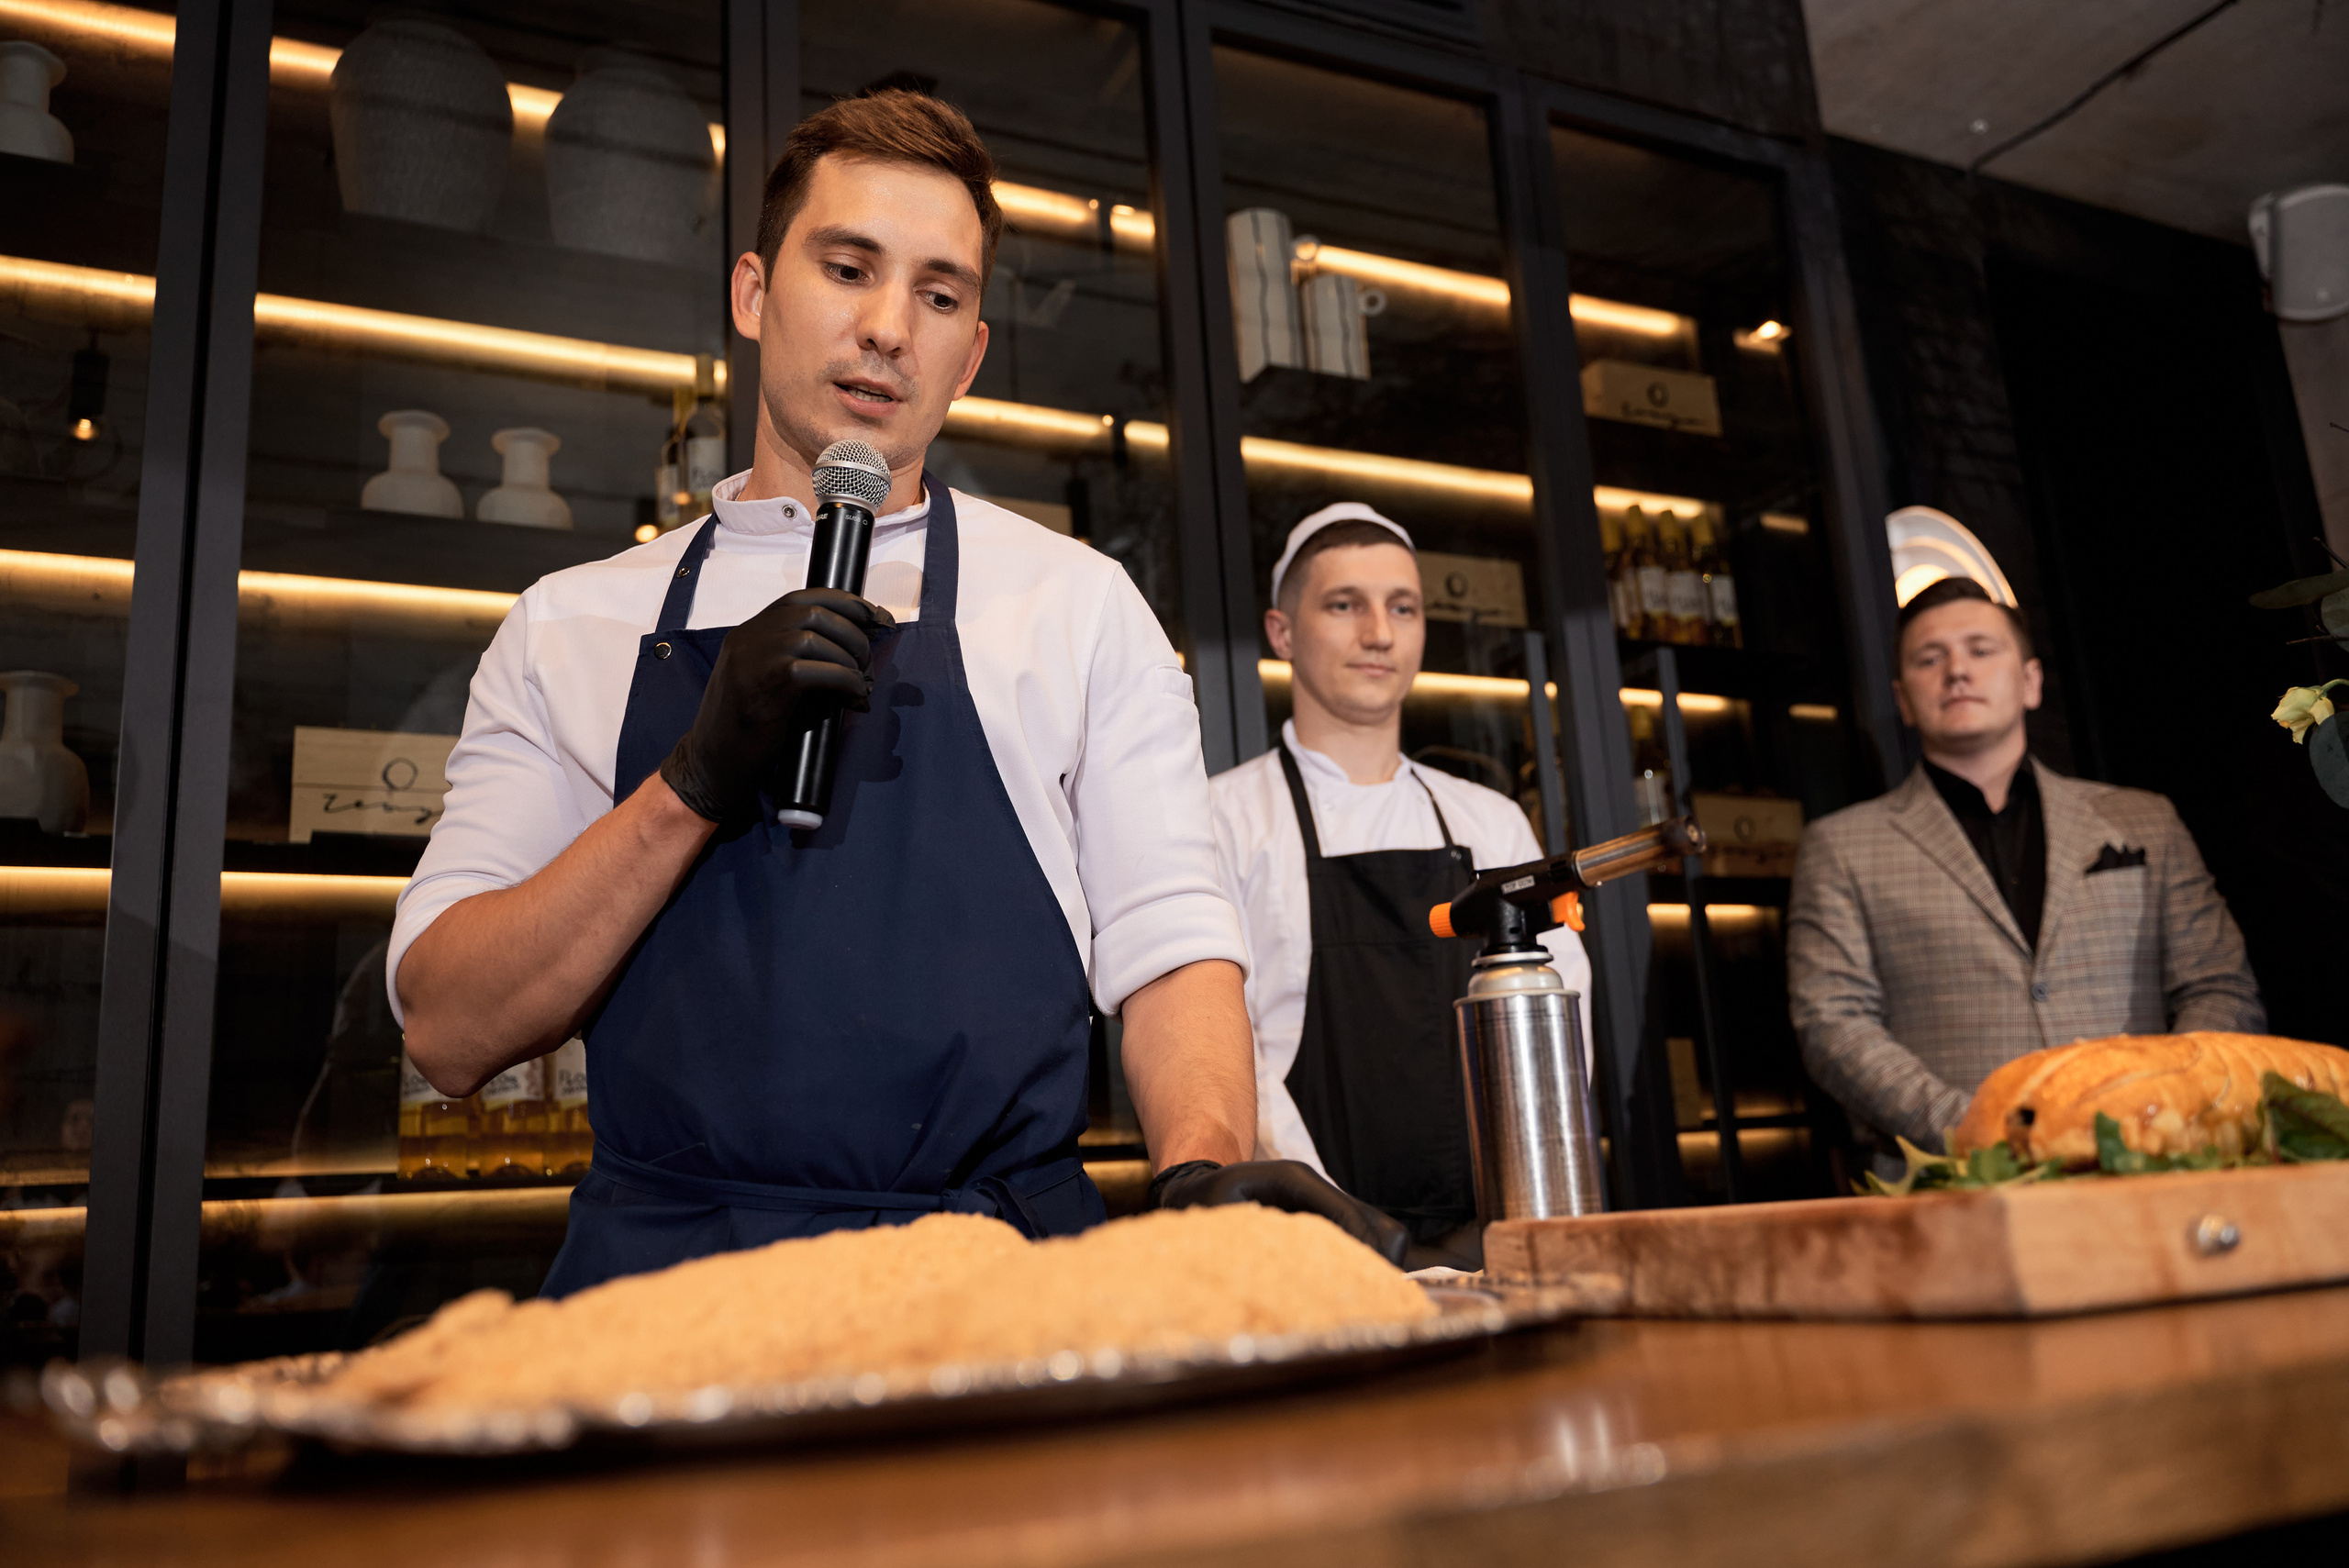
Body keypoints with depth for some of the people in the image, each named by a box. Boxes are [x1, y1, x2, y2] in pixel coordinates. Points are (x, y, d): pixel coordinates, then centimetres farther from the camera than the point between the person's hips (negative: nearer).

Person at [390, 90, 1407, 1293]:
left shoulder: (1079, 605, 12)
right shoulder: (568, 629, 13)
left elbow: (1167, 947, 6)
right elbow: (449, 1035, 5)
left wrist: (1206, 1168, -15)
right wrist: (698, 779, -9)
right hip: (659, 1269, 1)